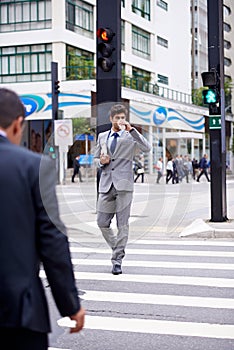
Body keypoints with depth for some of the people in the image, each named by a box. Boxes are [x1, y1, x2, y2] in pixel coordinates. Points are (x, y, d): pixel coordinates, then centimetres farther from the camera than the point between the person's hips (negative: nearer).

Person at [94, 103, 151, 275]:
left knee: (123, 224, -3)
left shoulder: (130, 136, 4)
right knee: (102, 222, 2)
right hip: (106, 184, 4)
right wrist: (101, 161, -1)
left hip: (124, 184, -3)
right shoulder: (102, 137, 15)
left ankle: (117, 260, 4)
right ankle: (117, 248, 25)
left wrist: (131, 129, -16)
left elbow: (147, 148, -13)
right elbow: (96, 158, 22)